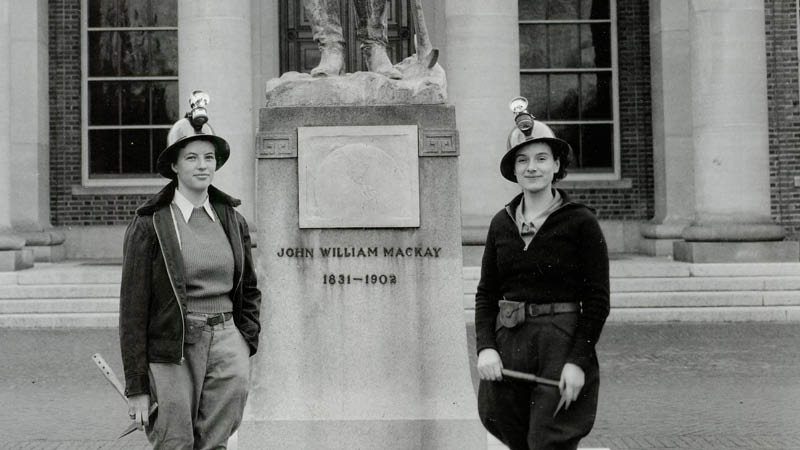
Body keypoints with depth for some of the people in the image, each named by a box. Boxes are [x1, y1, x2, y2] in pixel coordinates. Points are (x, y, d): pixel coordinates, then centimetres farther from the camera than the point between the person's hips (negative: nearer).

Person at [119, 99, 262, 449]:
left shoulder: (232, 220, 8)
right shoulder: (149, 224, -5)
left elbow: (249, 289, 21)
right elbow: (133, 308, -5)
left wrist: (245, 343, 8)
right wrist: (137, 387, -6)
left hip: (226, 345, 4)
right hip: (171, 351, -3)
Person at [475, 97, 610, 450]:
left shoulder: (580, 222, -4)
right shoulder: (501, 223, 8)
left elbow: (597, 301, -5)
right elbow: (486, 293, 10)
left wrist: (577, 361, -13)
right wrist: (485, 347, -4)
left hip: (562, 343, -4)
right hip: (508, 342, 5)